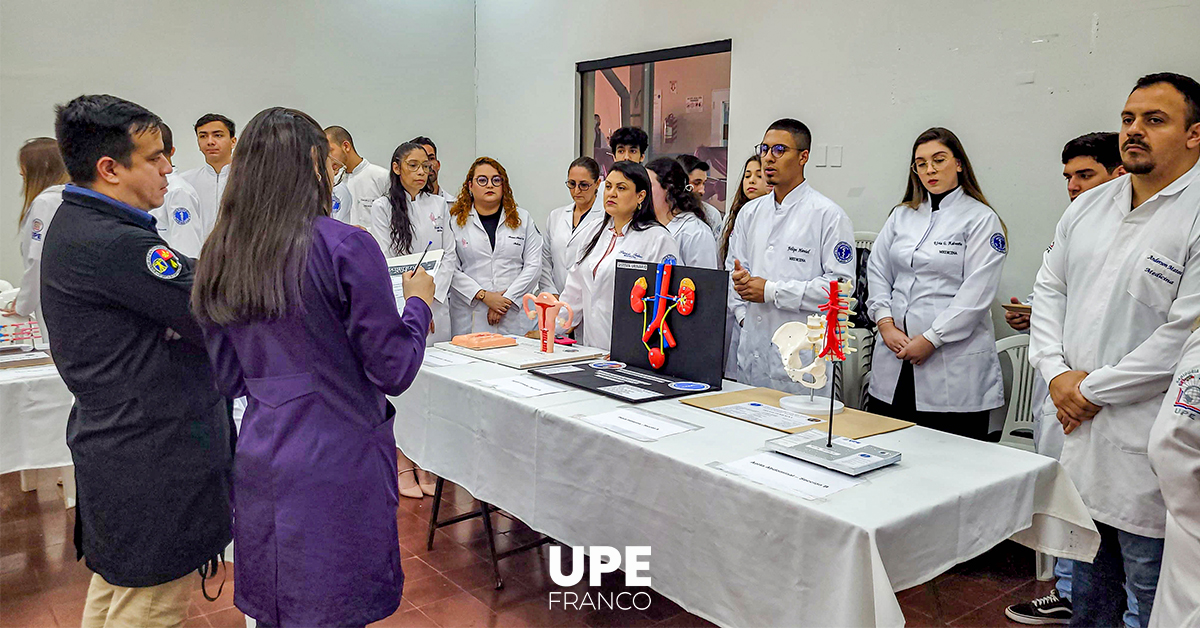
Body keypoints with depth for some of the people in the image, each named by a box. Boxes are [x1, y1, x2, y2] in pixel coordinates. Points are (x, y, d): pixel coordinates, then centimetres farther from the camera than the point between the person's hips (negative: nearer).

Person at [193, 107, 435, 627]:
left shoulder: (220, 257, 5)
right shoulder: (345, 246, -15)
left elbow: (230, 378, 11)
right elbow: (393, 370, -12)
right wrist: (418, 302, 3)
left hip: (260, 463, 6)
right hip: (337, 465, -6)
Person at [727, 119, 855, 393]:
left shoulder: (828, 215, -5)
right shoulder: (751, 211, 14)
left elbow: (842, 284, -13)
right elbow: (733, 270, 18)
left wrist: (771, 291, -14)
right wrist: (743, 314, 1)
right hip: (751, 350, 5)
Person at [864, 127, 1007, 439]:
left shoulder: (981, 219, -1)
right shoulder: (902, 215, 16)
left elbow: (976, 292, -10)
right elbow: (876, 269, 11)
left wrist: (931, 339, -14)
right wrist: (885, 323, -3)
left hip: (953, 361, -4)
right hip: (895, 356, 5)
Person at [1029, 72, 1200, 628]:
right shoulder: (1088, 207, 8)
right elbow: (1049, 288, 12)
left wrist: (1095, 389, -14)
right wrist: (1056, 371, -2)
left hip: (1147, 447, -6)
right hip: (1077, 426, 6)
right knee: (1087, 579, 24)